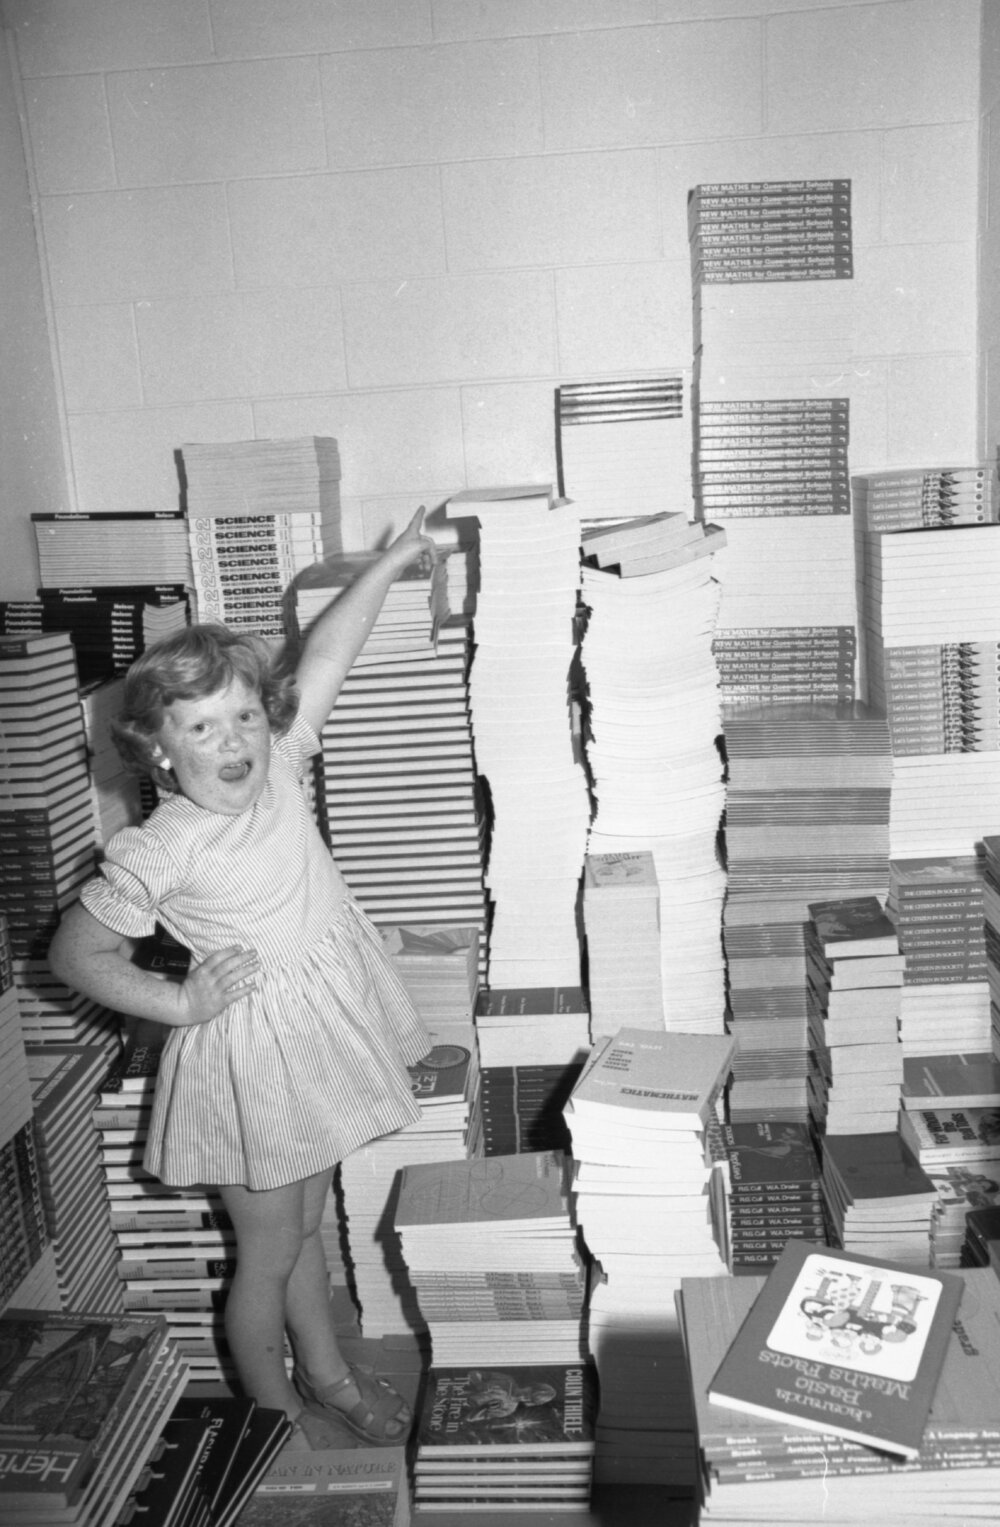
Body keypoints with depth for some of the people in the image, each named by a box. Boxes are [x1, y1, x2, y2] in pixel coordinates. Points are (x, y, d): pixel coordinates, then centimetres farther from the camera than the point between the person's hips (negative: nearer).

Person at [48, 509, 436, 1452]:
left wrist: (387, 565, 1)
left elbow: (321, 660, 0)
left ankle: (326, 1371, 46)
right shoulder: (162, 851, -21)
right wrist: (182, 1003, -16)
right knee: (268, 1253, 12)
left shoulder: (276, 771, -6)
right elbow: (75, 953, -12)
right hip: (247, 1055, -6)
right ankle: (279, 1415, 36)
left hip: (317, 1035, 6)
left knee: (306, 1226, 25)